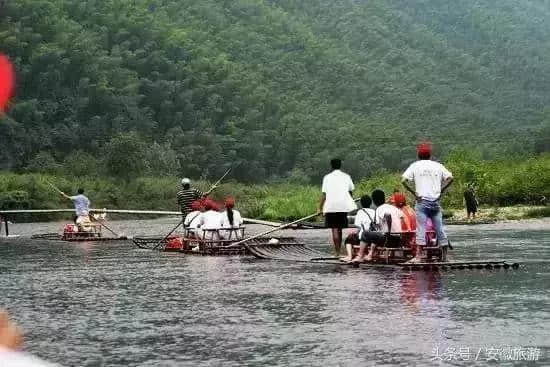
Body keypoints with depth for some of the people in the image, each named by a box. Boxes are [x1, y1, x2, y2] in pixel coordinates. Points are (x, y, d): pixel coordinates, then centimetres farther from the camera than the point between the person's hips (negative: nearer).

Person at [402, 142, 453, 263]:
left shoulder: (415, 166, 3)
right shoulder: (437, 166, 9)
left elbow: (404, 180, -8)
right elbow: (450, 178, -1)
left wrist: (414, 193, -5)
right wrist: (441, 191, 2)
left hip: (422, 200, -3)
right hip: (436, 201, 3)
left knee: (421, 228, -4)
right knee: (439, 228, 7)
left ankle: (419, 255, -8)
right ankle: (444, 255, 10)